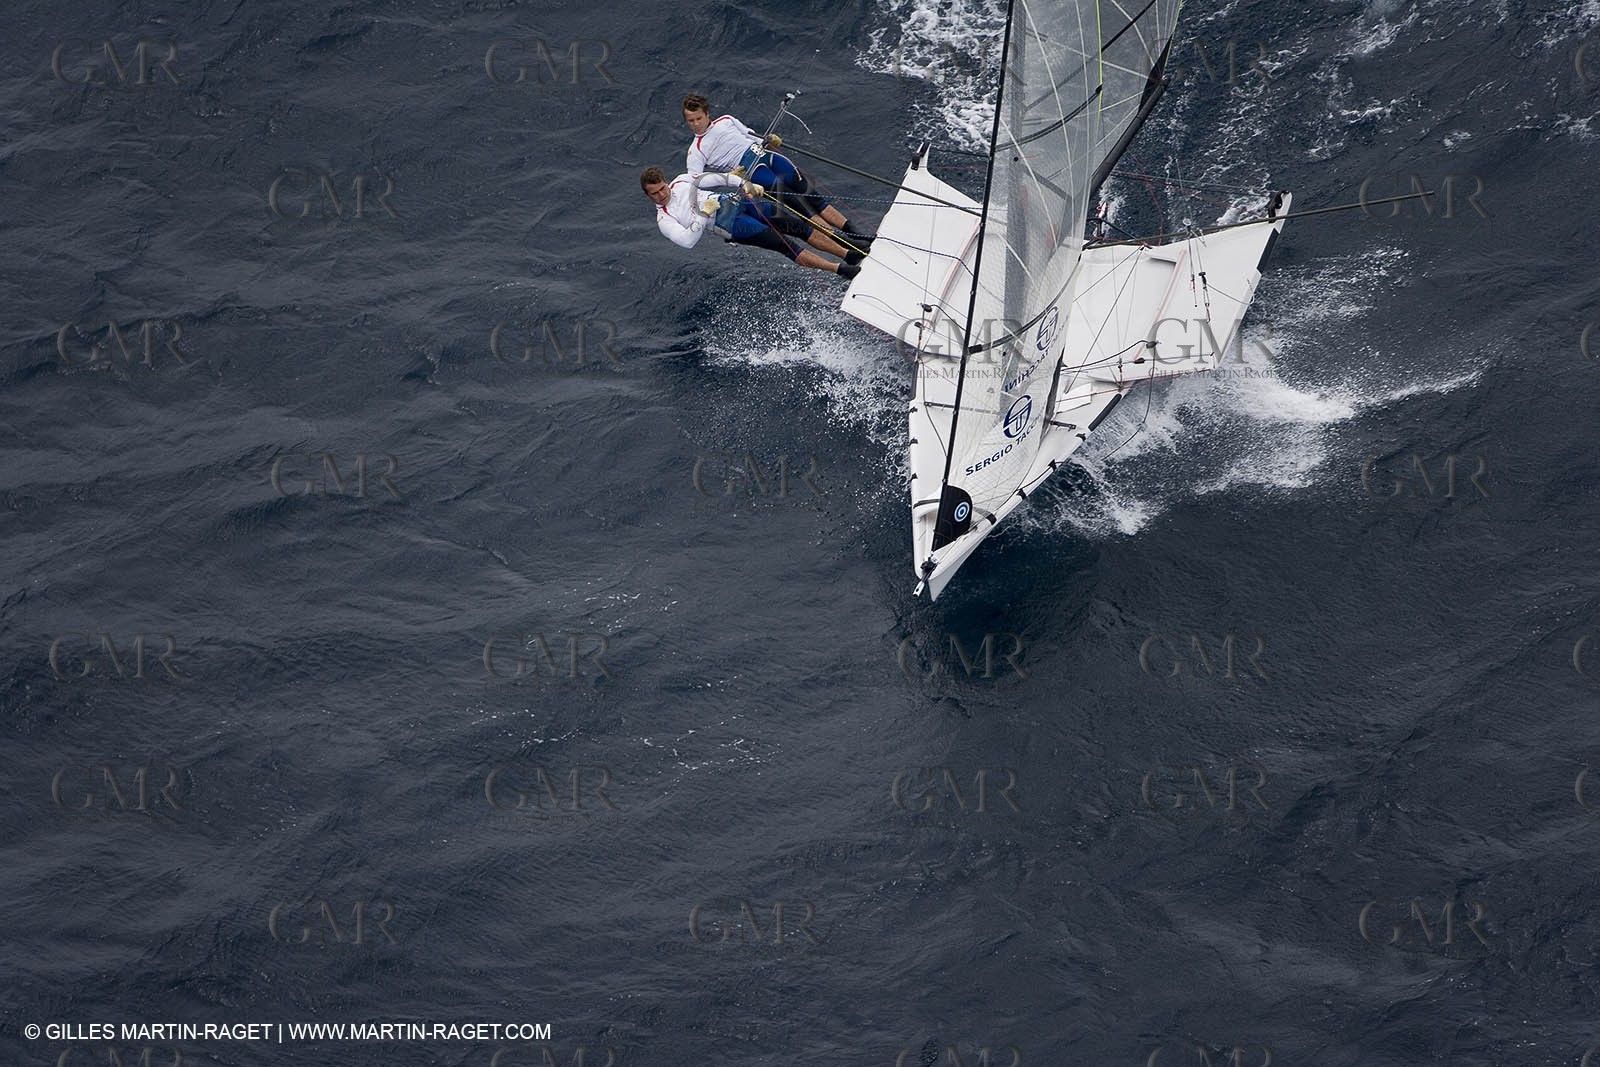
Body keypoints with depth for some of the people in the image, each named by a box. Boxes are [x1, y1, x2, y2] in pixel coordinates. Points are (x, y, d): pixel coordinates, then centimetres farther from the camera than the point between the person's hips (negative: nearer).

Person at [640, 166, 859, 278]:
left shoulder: (681, 182, 13)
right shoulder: (664, 221, 0)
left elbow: (715, 178, 16)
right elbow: (687, 240, -13)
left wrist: (745, 184, 5)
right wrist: (704, 215, -20)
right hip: (728, 222, -6)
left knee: (797, 225, -3)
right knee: (782, 244, -19)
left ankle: (849, 252, 2)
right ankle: (839, 269, -23)